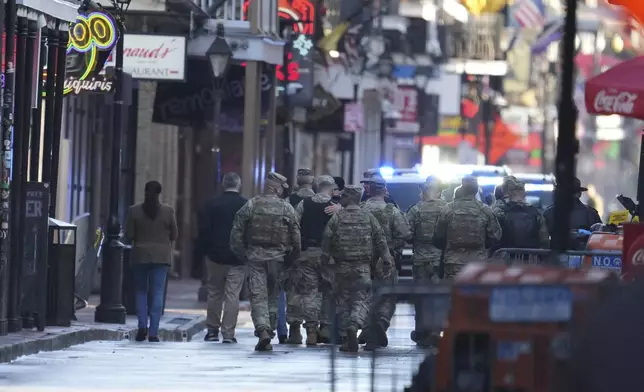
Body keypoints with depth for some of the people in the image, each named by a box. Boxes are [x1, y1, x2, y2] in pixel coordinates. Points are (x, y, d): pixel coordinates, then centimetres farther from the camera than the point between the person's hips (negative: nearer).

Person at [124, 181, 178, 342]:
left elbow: (128, 235, -2)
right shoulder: (168, 211, -4)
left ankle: (142, 325, -3)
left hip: (140, 255, 0)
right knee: (157, 293, 1)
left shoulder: (134, 211, -3)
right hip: (161, 256, 0)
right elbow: (174, 235, 2)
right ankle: (153, 332, -4)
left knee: (141, 291, 13)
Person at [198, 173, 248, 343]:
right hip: (238, 258, -1)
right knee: (232, 295, 0)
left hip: (216, 256, 1)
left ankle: (212, 330, 16)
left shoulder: (212, 204, -3)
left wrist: (207, 250, 6)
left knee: (214, 294, 13)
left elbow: (204, 231, -4)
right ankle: (228, 333, -3)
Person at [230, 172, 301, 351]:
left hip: (255, 256, -1)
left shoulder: (251, 205, 0)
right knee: (273, 296, 13)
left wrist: (240, 253, 8)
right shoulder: (286, 208, -1)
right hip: (277, 257, 1)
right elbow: (296, 235, -1)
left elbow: (237, 231, -1)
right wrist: (292, 256, 11)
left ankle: (262, 330, -21)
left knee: (258, 296, -4)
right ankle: (270, 329, 15)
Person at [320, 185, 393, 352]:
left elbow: (327, 240, -2)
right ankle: (354, 325, -29)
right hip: (363, 267, 0)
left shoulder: (337, 217, -2)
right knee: (361, 299, 1)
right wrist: (387, 260, 6)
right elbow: (380, 240, 1)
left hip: (342, 267, 0)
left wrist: (324, 261, 9)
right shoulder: (368, 217, 2)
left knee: (343, 301, 11)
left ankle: (346, 338, 9)